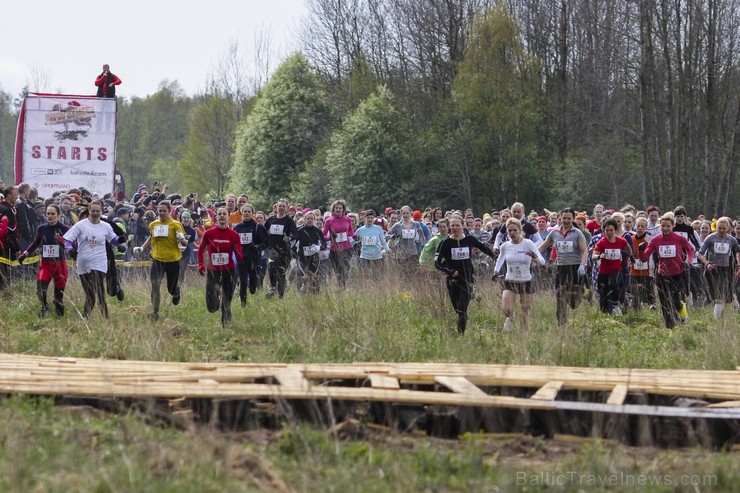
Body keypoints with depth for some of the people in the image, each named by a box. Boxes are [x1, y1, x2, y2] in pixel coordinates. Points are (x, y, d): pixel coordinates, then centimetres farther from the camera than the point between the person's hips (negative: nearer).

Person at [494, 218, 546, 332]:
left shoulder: (528, 244, -12)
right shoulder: (505, 246, -3)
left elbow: (542, 262, -21)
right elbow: (500, 258, 21)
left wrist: (535, 256, -42)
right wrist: (496, 270, 8)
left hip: (525, 282, -1)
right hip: (509, 282, 1)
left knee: (525, 313, 3)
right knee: (506, 309, -18)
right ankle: (510, 317, 17)